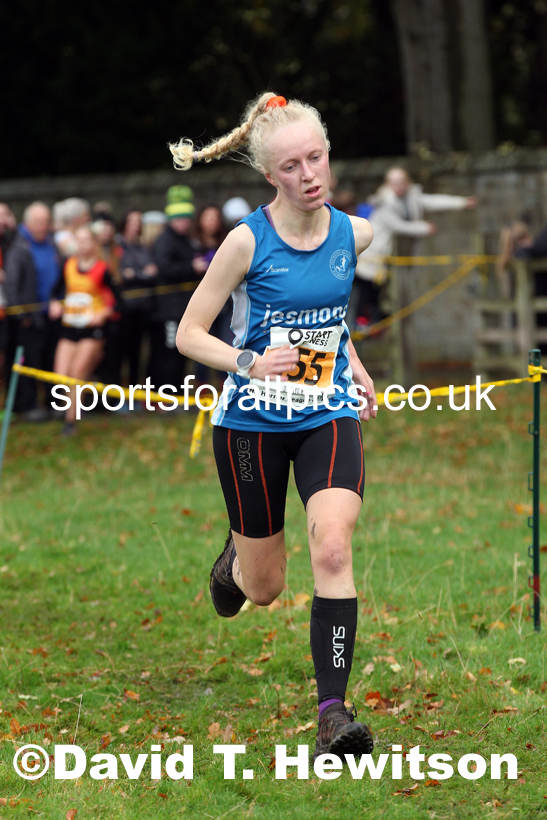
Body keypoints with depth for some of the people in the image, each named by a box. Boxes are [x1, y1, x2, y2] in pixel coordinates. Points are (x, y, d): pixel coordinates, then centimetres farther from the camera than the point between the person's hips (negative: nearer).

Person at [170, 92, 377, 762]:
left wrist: (351, 363, 10)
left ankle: (333, 713, -22)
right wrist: (250, 363, -25)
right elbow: (188, 334, -9)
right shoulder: (247, 241, -14)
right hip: (252, 423, -2)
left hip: (329, 415, 2)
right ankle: (234, 559, 48)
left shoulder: (354, 233, -1)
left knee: (333, 546, -23)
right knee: (264, 588, 8)